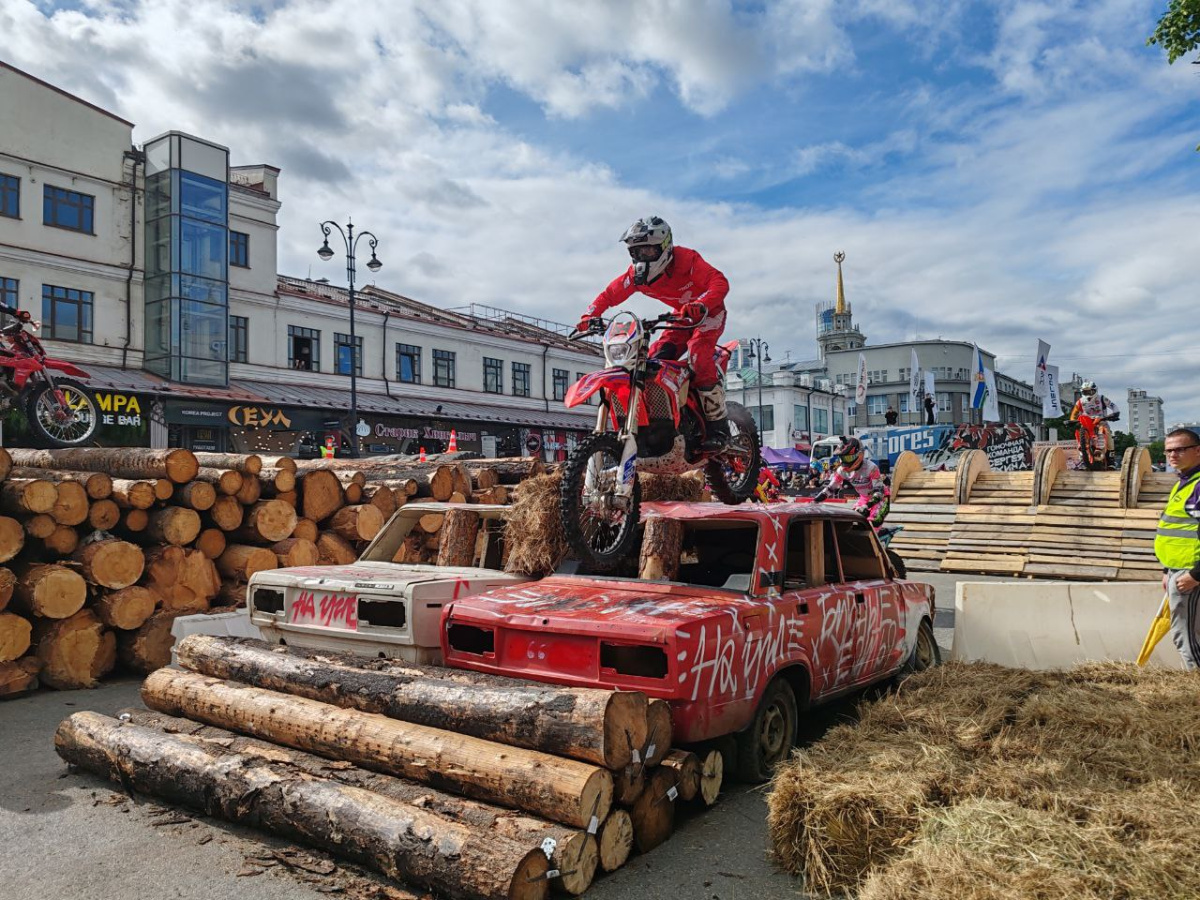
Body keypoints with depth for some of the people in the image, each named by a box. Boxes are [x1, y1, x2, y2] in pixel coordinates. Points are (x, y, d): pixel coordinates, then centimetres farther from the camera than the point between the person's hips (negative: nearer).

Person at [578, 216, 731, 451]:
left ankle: (718, 427, -24)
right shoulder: (636, 274, -9)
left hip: (709, 312, -7)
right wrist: (590, 315, -23)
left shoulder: (686, 259, -27)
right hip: (682, 317, 7)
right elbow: (610, 294, -5)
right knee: (654, 360, -10)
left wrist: (700, 305, -55)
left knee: (698, 355, -30)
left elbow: (720, 282, -36)